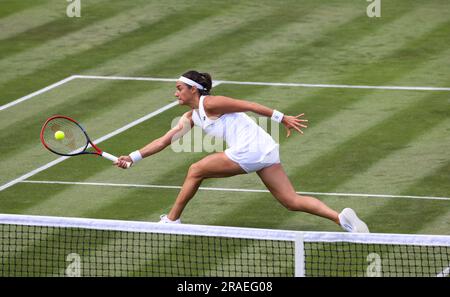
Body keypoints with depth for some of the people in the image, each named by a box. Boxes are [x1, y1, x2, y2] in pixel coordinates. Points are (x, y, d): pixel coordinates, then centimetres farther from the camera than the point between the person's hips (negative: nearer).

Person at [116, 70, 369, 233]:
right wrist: (133, 157, 20)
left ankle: (172, 220, 18)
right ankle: (341, 217, -16)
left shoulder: (210, 103, -4)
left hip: (248, 150, -9)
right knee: (292, 201, 0)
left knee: (196, 171, 8)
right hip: (266, 150, 9)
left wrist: (283, 118, -11)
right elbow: (164, 141, 25)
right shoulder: (191, 117, 23)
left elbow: (249, 105, -7)